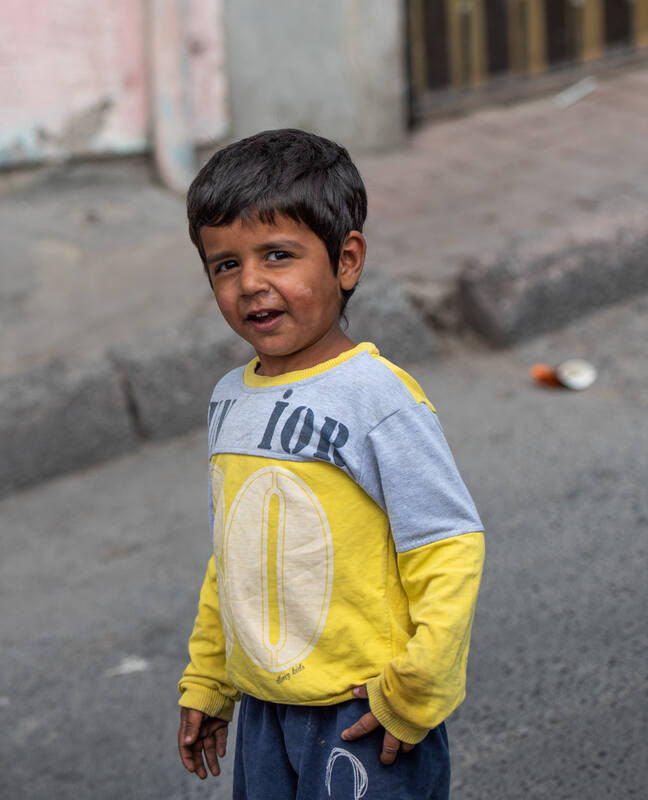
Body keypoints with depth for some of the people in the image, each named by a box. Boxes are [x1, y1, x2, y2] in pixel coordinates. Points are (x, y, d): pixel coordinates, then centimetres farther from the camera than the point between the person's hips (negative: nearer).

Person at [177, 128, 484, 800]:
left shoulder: (377, 395, -16)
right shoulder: (230, 399, 6)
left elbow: (451, 552, -16)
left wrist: (414, 695, -14)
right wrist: (205, 684, 20)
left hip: (364, 718, -6)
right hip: (261, 714, 6)